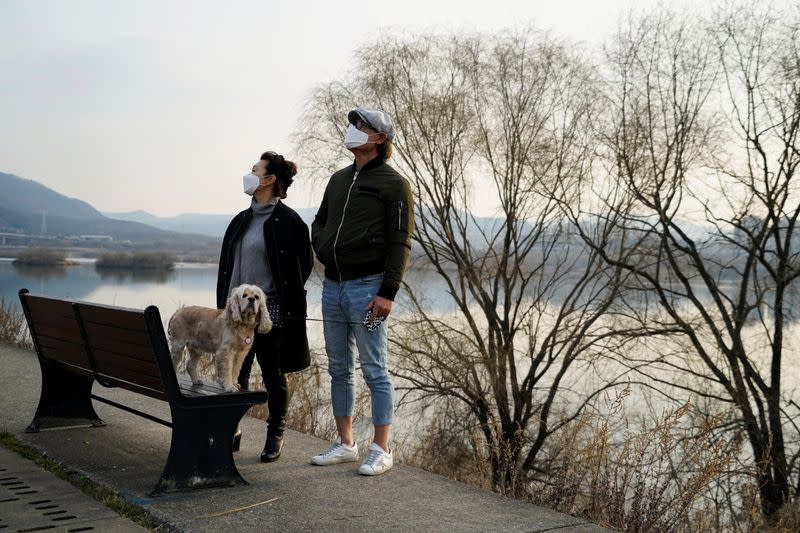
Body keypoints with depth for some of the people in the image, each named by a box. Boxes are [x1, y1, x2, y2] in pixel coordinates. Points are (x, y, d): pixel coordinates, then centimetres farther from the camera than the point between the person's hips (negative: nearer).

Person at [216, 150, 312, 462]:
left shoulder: (288, 221, -8)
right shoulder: (240, 221, 12)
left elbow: (303, 264, -6)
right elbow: (225, 265, 16)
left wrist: (283, 297, -5)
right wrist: (222, 304, 10)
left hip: (271, 311, -6)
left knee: (273, 375, 5)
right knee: (234, 373, 8)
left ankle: (275, 437, 19)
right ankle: (232, 432, 22)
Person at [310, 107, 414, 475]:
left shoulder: (393, 183, -5)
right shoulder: (339, 179, 16)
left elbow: (400, 243, -11)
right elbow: (319, 222, 27)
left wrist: (387, 293, -18)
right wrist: (323, 249, 6)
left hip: (366, 286, -7)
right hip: (332, 285, 7)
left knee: (374, 370, -3)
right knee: (339, 370, 12)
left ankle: (381, 450, 5)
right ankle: (345, 444, 22)